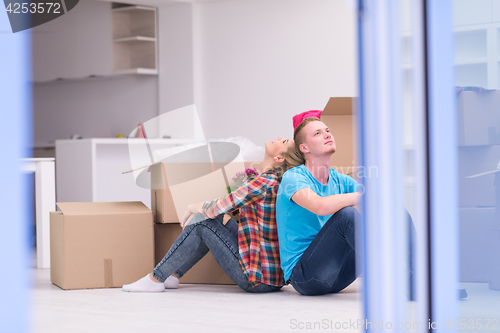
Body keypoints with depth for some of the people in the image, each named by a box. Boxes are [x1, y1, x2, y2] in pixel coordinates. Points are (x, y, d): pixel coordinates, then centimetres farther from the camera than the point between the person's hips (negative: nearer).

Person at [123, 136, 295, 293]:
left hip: (259, 279, -9)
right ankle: (172, 275, 20)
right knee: (212, 220, 13)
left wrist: (193, 207, 8)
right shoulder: (276, 179, 8)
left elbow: (218, 208, -13)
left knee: (202, 223, -4)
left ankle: (155, 279, 6)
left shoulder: (266, 181, -20)